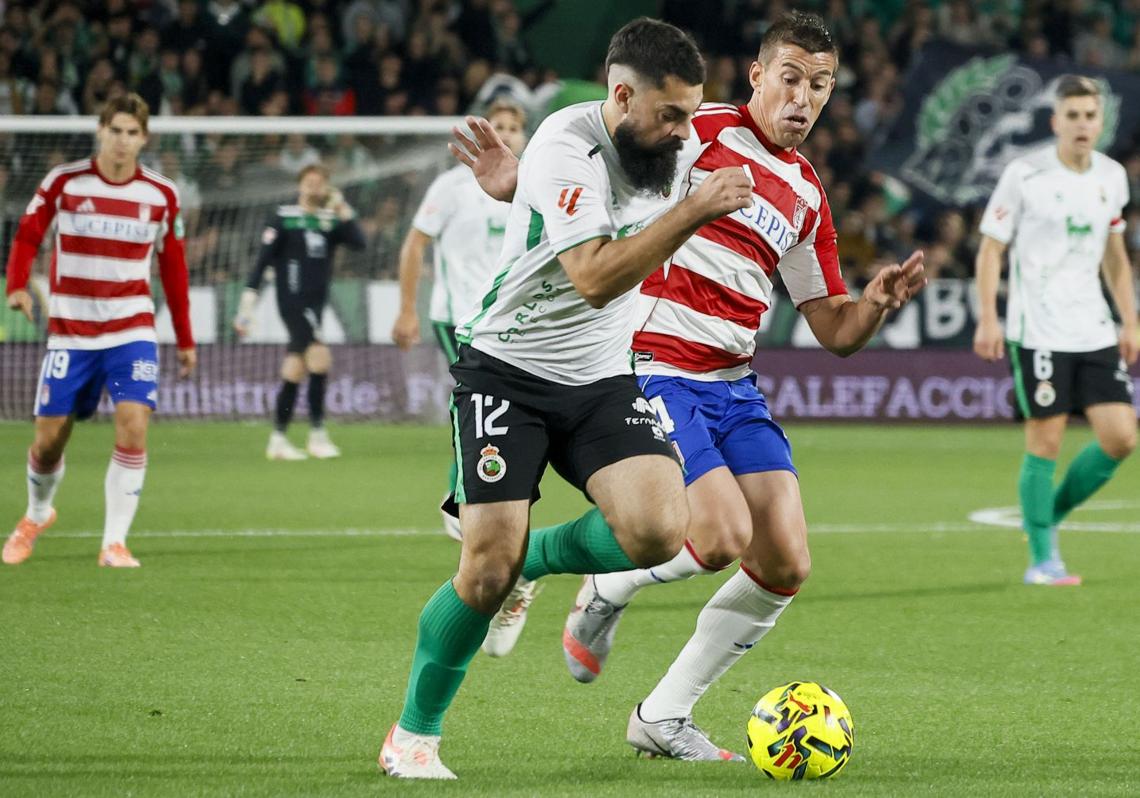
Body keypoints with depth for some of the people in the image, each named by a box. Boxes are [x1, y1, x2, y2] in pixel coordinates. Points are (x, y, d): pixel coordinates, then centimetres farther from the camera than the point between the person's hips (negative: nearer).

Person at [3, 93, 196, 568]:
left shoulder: (161, 195, 0)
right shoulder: (64, 182, -5)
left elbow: (173, 269, 9)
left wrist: (185, 340, 11)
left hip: (132, 331, 0)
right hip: (69, 332, 0)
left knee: (133, 425, -20)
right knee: (50, 437, 3)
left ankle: (115, 542, -12)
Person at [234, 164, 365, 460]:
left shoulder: (331, 221, 10)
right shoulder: (284, 218, -3)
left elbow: (359, 243, -4)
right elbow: (262, 261, -4)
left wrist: (344, 212, -11)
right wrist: (248, 301, -9)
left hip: (316, 303, 5)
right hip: (292, 300, -5)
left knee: (296, 369, 9)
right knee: (320, 354, -22)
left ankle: (278, 439, 17)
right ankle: (317, 433, -18)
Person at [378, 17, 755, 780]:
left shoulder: (677, 144, -2)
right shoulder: (565, 146, -23)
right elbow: (594, 277, -34)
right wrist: (694, 211, -37)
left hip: (604, 380, 5)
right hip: (508, 372, -5)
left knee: (659, 529, -21)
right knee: (487, 569, -12)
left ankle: (541, 558, 11)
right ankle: (413, 734, 11)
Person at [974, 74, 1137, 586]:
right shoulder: (1024, 174, -8)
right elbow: (991, 247, -4)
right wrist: (987, 319, -12)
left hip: (1094, 329, 5)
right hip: (1037, 331, -5)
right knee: (1045, 443, -5)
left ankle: (1050, 516, 18)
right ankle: (1042, 558, 5)